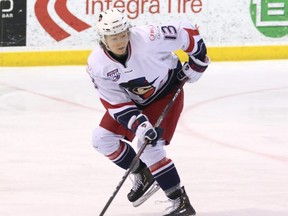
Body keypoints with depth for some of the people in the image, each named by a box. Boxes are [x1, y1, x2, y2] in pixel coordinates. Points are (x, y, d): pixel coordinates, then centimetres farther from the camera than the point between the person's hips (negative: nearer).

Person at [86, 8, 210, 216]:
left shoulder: (147, 38, -34)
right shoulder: (97, 64, -22)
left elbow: (186, 31, -21)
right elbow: (116, 103, -17)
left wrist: (197, 60, -12)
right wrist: (139, 125, -29)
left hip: (166, 92, -5)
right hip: (132, 100, 5)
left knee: (150, 149, -18)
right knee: (103, 138, 2)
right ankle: (143, 175, 21)